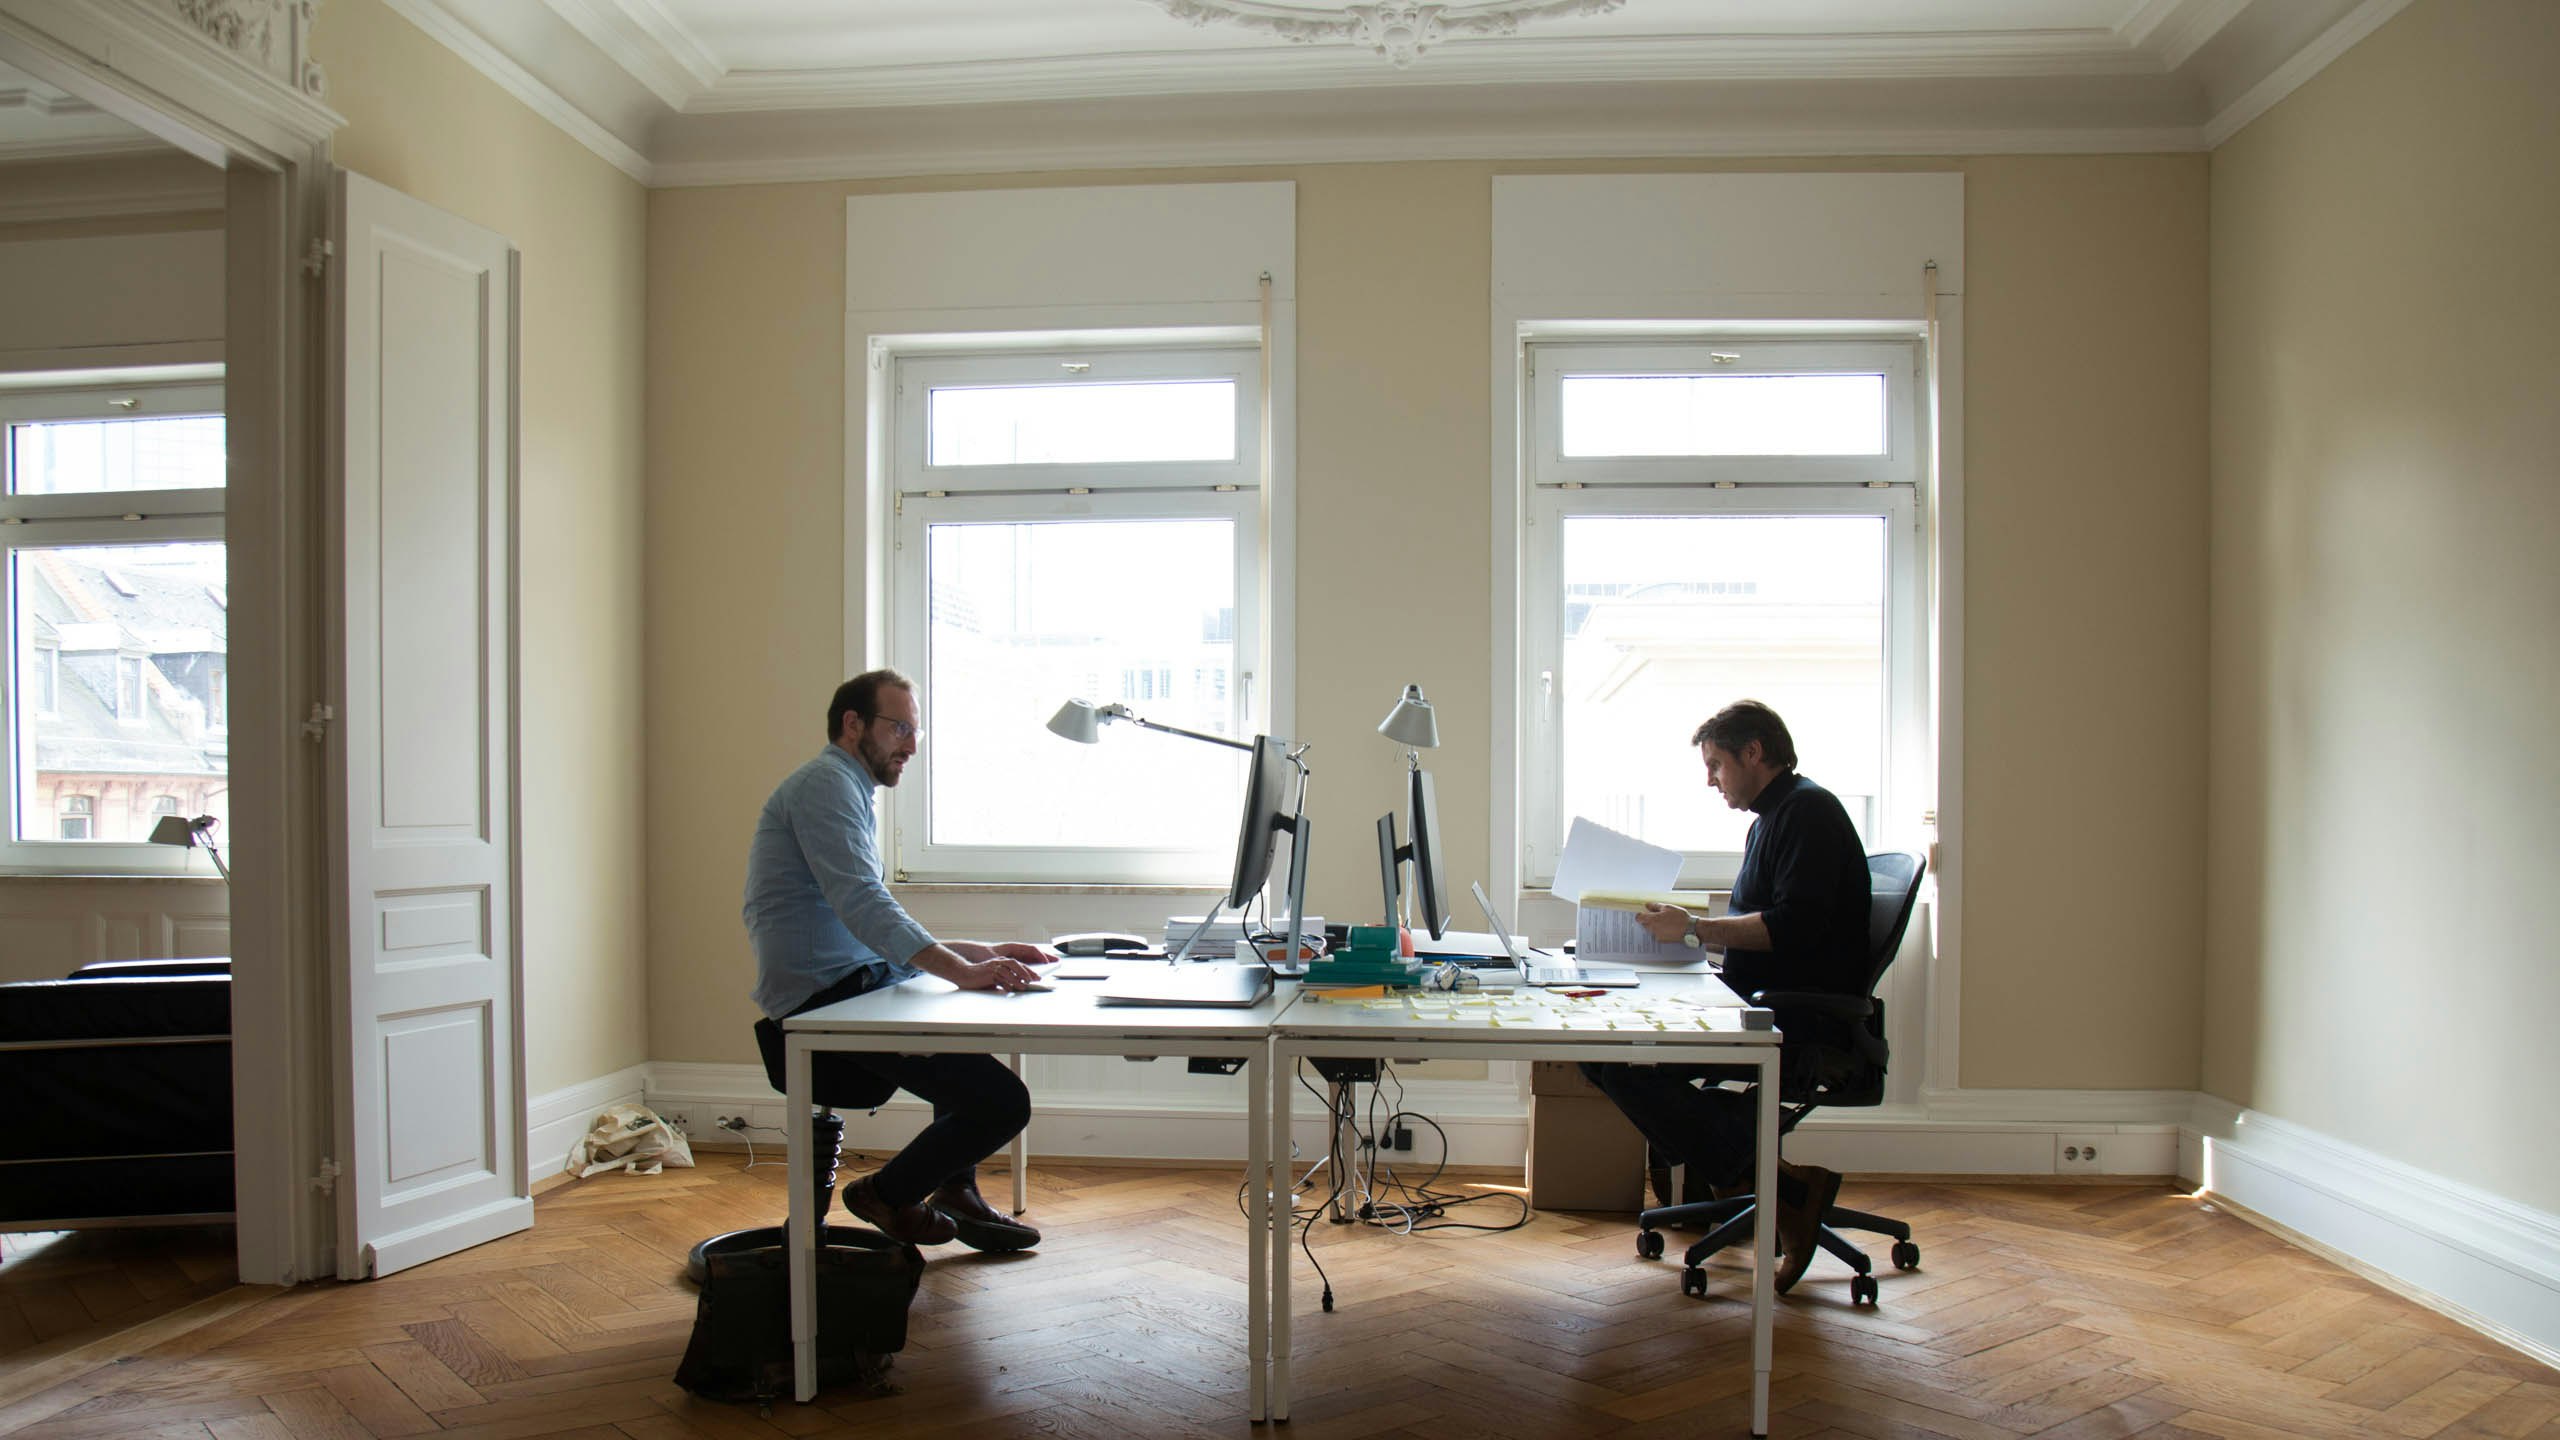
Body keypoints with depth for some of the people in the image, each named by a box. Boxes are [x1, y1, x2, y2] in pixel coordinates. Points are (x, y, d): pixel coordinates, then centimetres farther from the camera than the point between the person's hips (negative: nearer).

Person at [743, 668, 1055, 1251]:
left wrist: (985, 953, 16)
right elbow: (861, 903, -24)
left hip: (853, 988, 11)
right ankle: (889, 1194, 7)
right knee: (1003, 1103, -17)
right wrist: (962, 969, -33)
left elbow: (884, 935, 25)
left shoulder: (850, 793, 26)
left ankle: (956, 1192, 24)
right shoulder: (825, 783, -8)